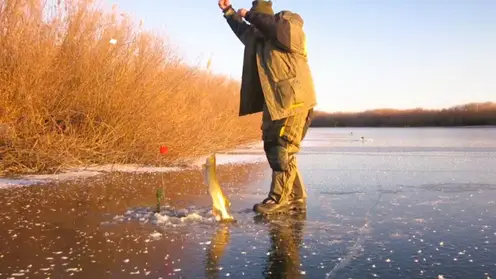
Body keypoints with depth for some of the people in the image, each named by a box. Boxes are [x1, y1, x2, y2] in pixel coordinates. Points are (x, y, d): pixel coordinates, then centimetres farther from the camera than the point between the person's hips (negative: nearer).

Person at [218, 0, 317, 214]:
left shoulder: (290, 22, -5)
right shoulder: (259, 35, 18)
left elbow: (277, 28, -29)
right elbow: (244, 31, 40)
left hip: (293, 99, -9)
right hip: (273, 102, 9)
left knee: (283, 147, -13)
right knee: (272, 147, 7)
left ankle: (279, 198, -10)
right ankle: (295, 197, 11)